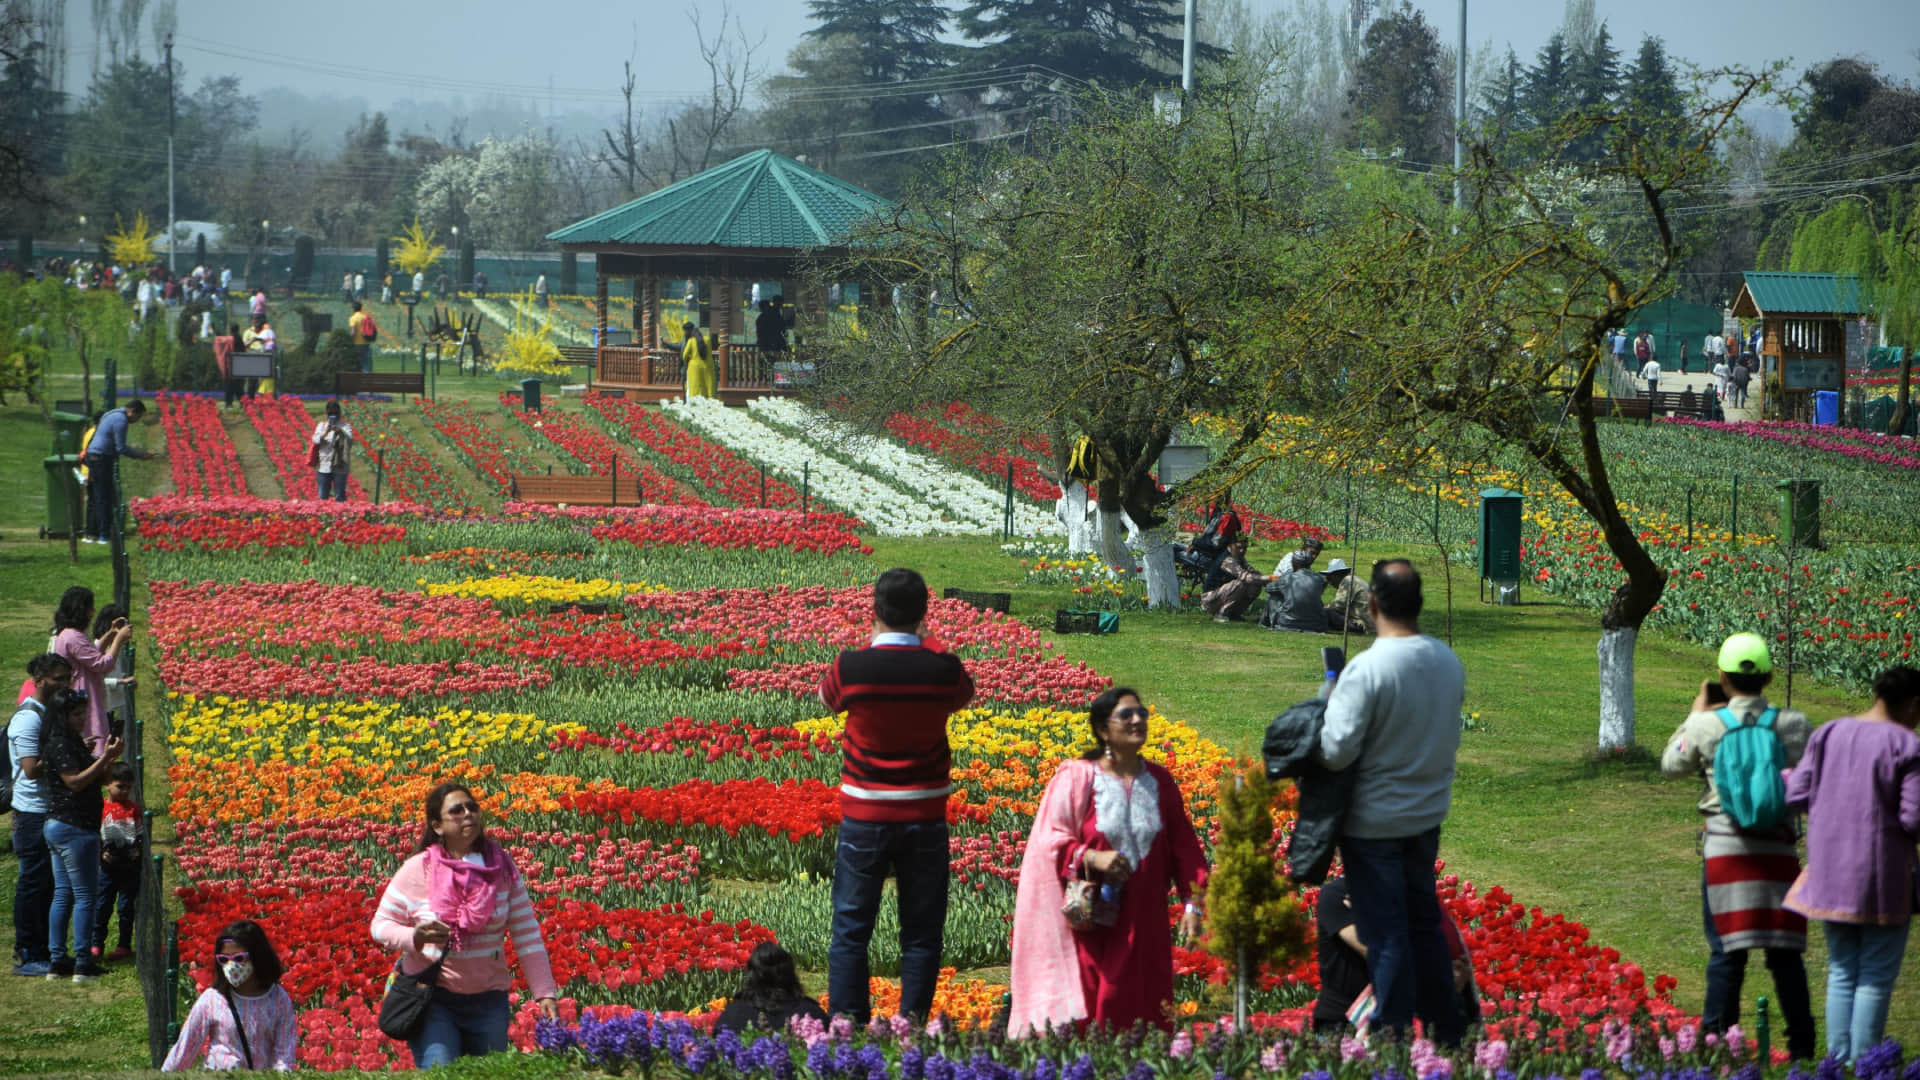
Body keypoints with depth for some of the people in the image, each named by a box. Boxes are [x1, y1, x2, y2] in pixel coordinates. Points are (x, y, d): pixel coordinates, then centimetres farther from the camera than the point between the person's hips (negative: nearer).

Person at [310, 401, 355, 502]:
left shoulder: (345, 426, 1)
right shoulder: (321, 425, 9)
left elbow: (349, 440, -16)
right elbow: (316, 440, -5)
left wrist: (340, 432, -35)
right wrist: (326, 432, -24)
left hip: (339, 468, -3)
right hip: (324, 467, 3)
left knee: (340, 497, -1)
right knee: (323, 497, 8)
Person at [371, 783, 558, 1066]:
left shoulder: (502, 867, 2)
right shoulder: (417, 870, -4)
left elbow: (527, 936, 2)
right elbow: (381, 925, 4)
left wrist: (545, 993, -5)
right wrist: (414, 937, -18)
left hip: (487, 1000, 2)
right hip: (432, 997, -2)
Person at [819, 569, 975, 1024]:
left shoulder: (850, 668, -12)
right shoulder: (945, 671, -9)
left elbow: (828, 697, 11)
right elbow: (963, 694, 15)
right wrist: (920, 650, 22)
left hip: (864, 817, 0)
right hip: (925, 816, 1)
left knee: (851, 930, 7)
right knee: (921, 935, 8)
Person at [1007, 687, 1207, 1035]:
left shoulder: (1160, 781, 10)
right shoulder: (1076, 778, -2)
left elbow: (1184, 846, 10)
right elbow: (1050, 840, -6)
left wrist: (1192, 902, 0)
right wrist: (1092, 857, -22)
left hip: (1145, 923, 4)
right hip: (1095, 921, -4)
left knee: (1142, 1017, 1)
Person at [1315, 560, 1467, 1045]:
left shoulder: (1366, 669, -24)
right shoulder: (1448, 662, -3)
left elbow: (1338, 750, -24)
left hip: (1374, 822, -6)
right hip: (1429, 813, 6)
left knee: (1385, 931, 3)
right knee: (1424, 921, 19)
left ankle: (1395, 1032, 9)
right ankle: (1446, 1028, 26)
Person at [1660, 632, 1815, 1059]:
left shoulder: (1707, 724, -6)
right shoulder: (1793, 724, -3)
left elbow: (1672, 764, 12)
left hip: (1724, 847, -1)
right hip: (1779, 847, 1)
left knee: (1726, 951, 5)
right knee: (1785, 952, 9)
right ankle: (1801, 1045, 12)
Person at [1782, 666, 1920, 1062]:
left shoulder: (1828, 735, 4)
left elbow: (1797, 797, 5)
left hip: (1830, 873, 5)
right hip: (1882, 879, -5)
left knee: (1842, 973, 16)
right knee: (1875, 978, 4)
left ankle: (1837, 1061, 16)